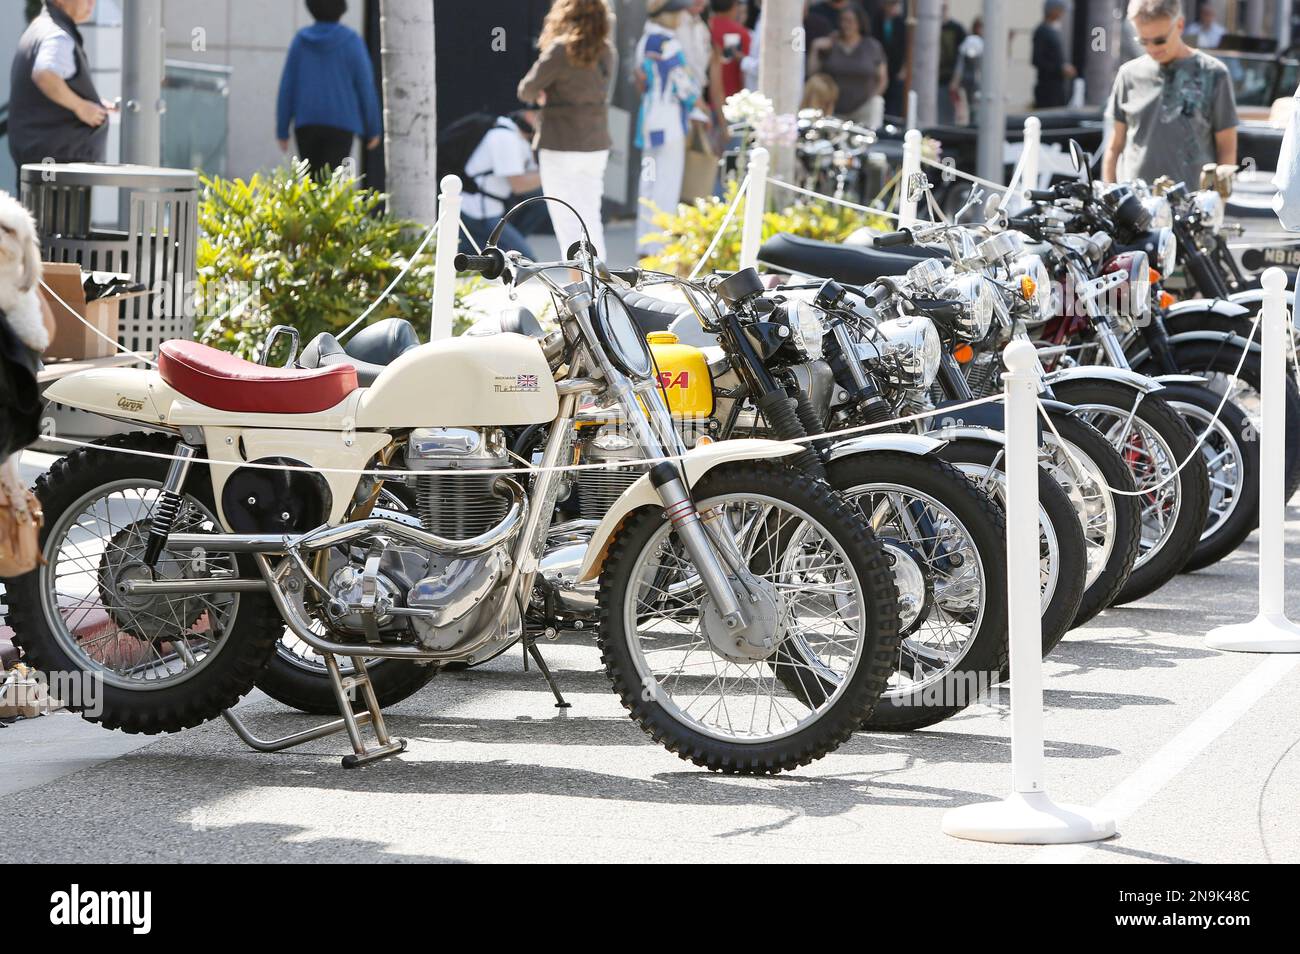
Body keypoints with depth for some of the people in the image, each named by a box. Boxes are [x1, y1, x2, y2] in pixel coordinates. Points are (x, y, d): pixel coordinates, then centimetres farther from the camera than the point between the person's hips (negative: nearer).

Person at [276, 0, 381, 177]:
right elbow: (365, 86, -4)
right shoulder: (351, 42, -5)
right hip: (340, 123, -3)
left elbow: (287, 88, 2)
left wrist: (282, 130, 6)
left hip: (306, 124, 3)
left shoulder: (301, 41, 3)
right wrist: (373, 129, 5)